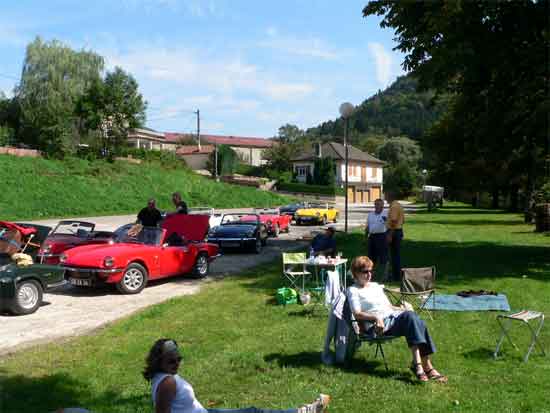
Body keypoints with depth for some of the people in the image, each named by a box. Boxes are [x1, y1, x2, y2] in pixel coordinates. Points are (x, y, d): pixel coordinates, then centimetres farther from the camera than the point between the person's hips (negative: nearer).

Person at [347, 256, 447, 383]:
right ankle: (426, 367, -36)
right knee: (410, 316, -30)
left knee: (412, 316, -27)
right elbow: (357, 314, -4)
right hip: (377, 324, -6)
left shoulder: (376, 286, 30)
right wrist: (376, 317, -20)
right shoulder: (353, 290, 9)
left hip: (393, 315, 6)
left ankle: (422, 364, -31)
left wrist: (401, 309, 7)